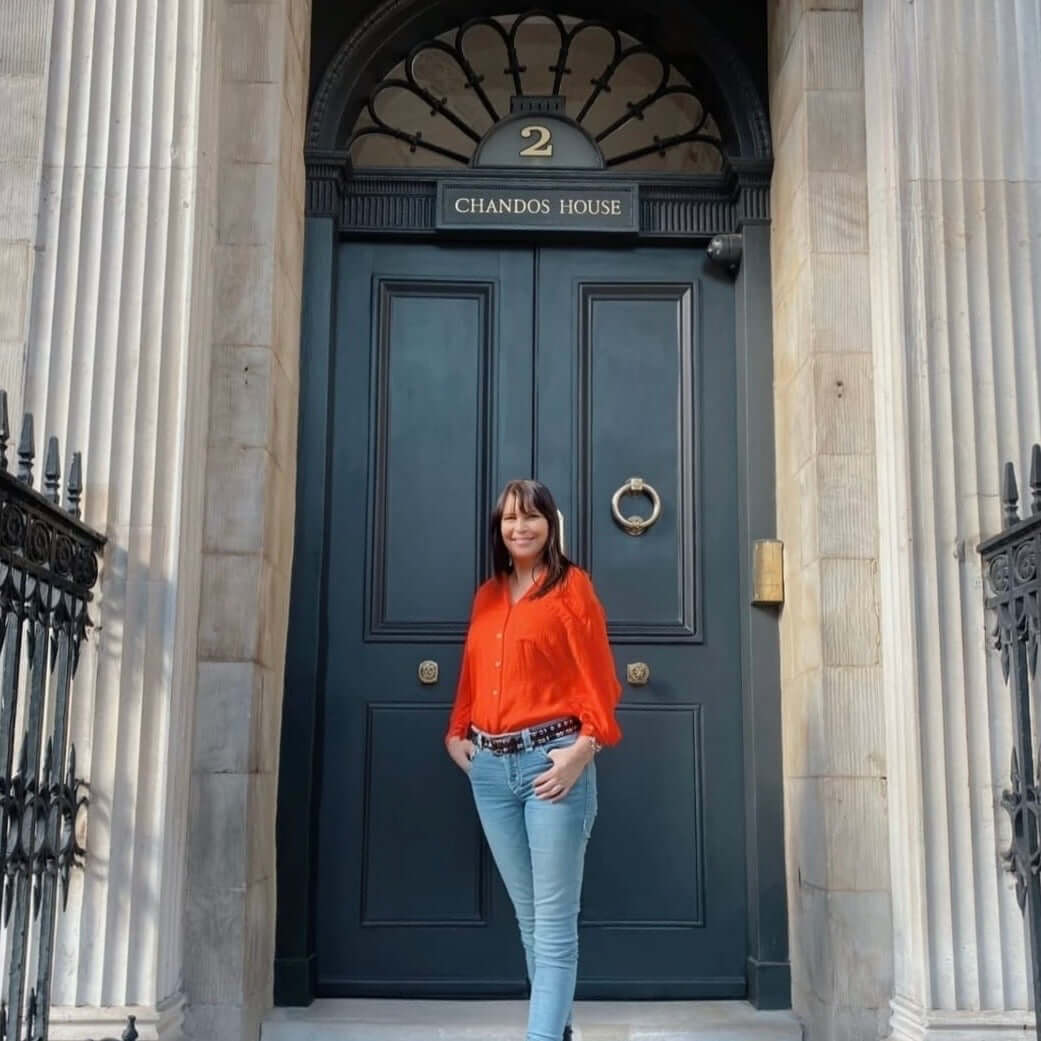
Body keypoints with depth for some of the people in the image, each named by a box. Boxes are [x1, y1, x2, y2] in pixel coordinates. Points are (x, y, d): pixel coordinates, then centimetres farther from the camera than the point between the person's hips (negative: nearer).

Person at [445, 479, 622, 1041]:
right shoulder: (487, 596, 16)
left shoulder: (571, 585, 0)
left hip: (551, 761, -6)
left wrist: (585, 746, -17)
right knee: (529, 915, 14)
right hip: (490, 767, 6)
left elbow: (597, 677, -6)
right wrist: (455, 733, 7)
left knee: (554, 920, -4)